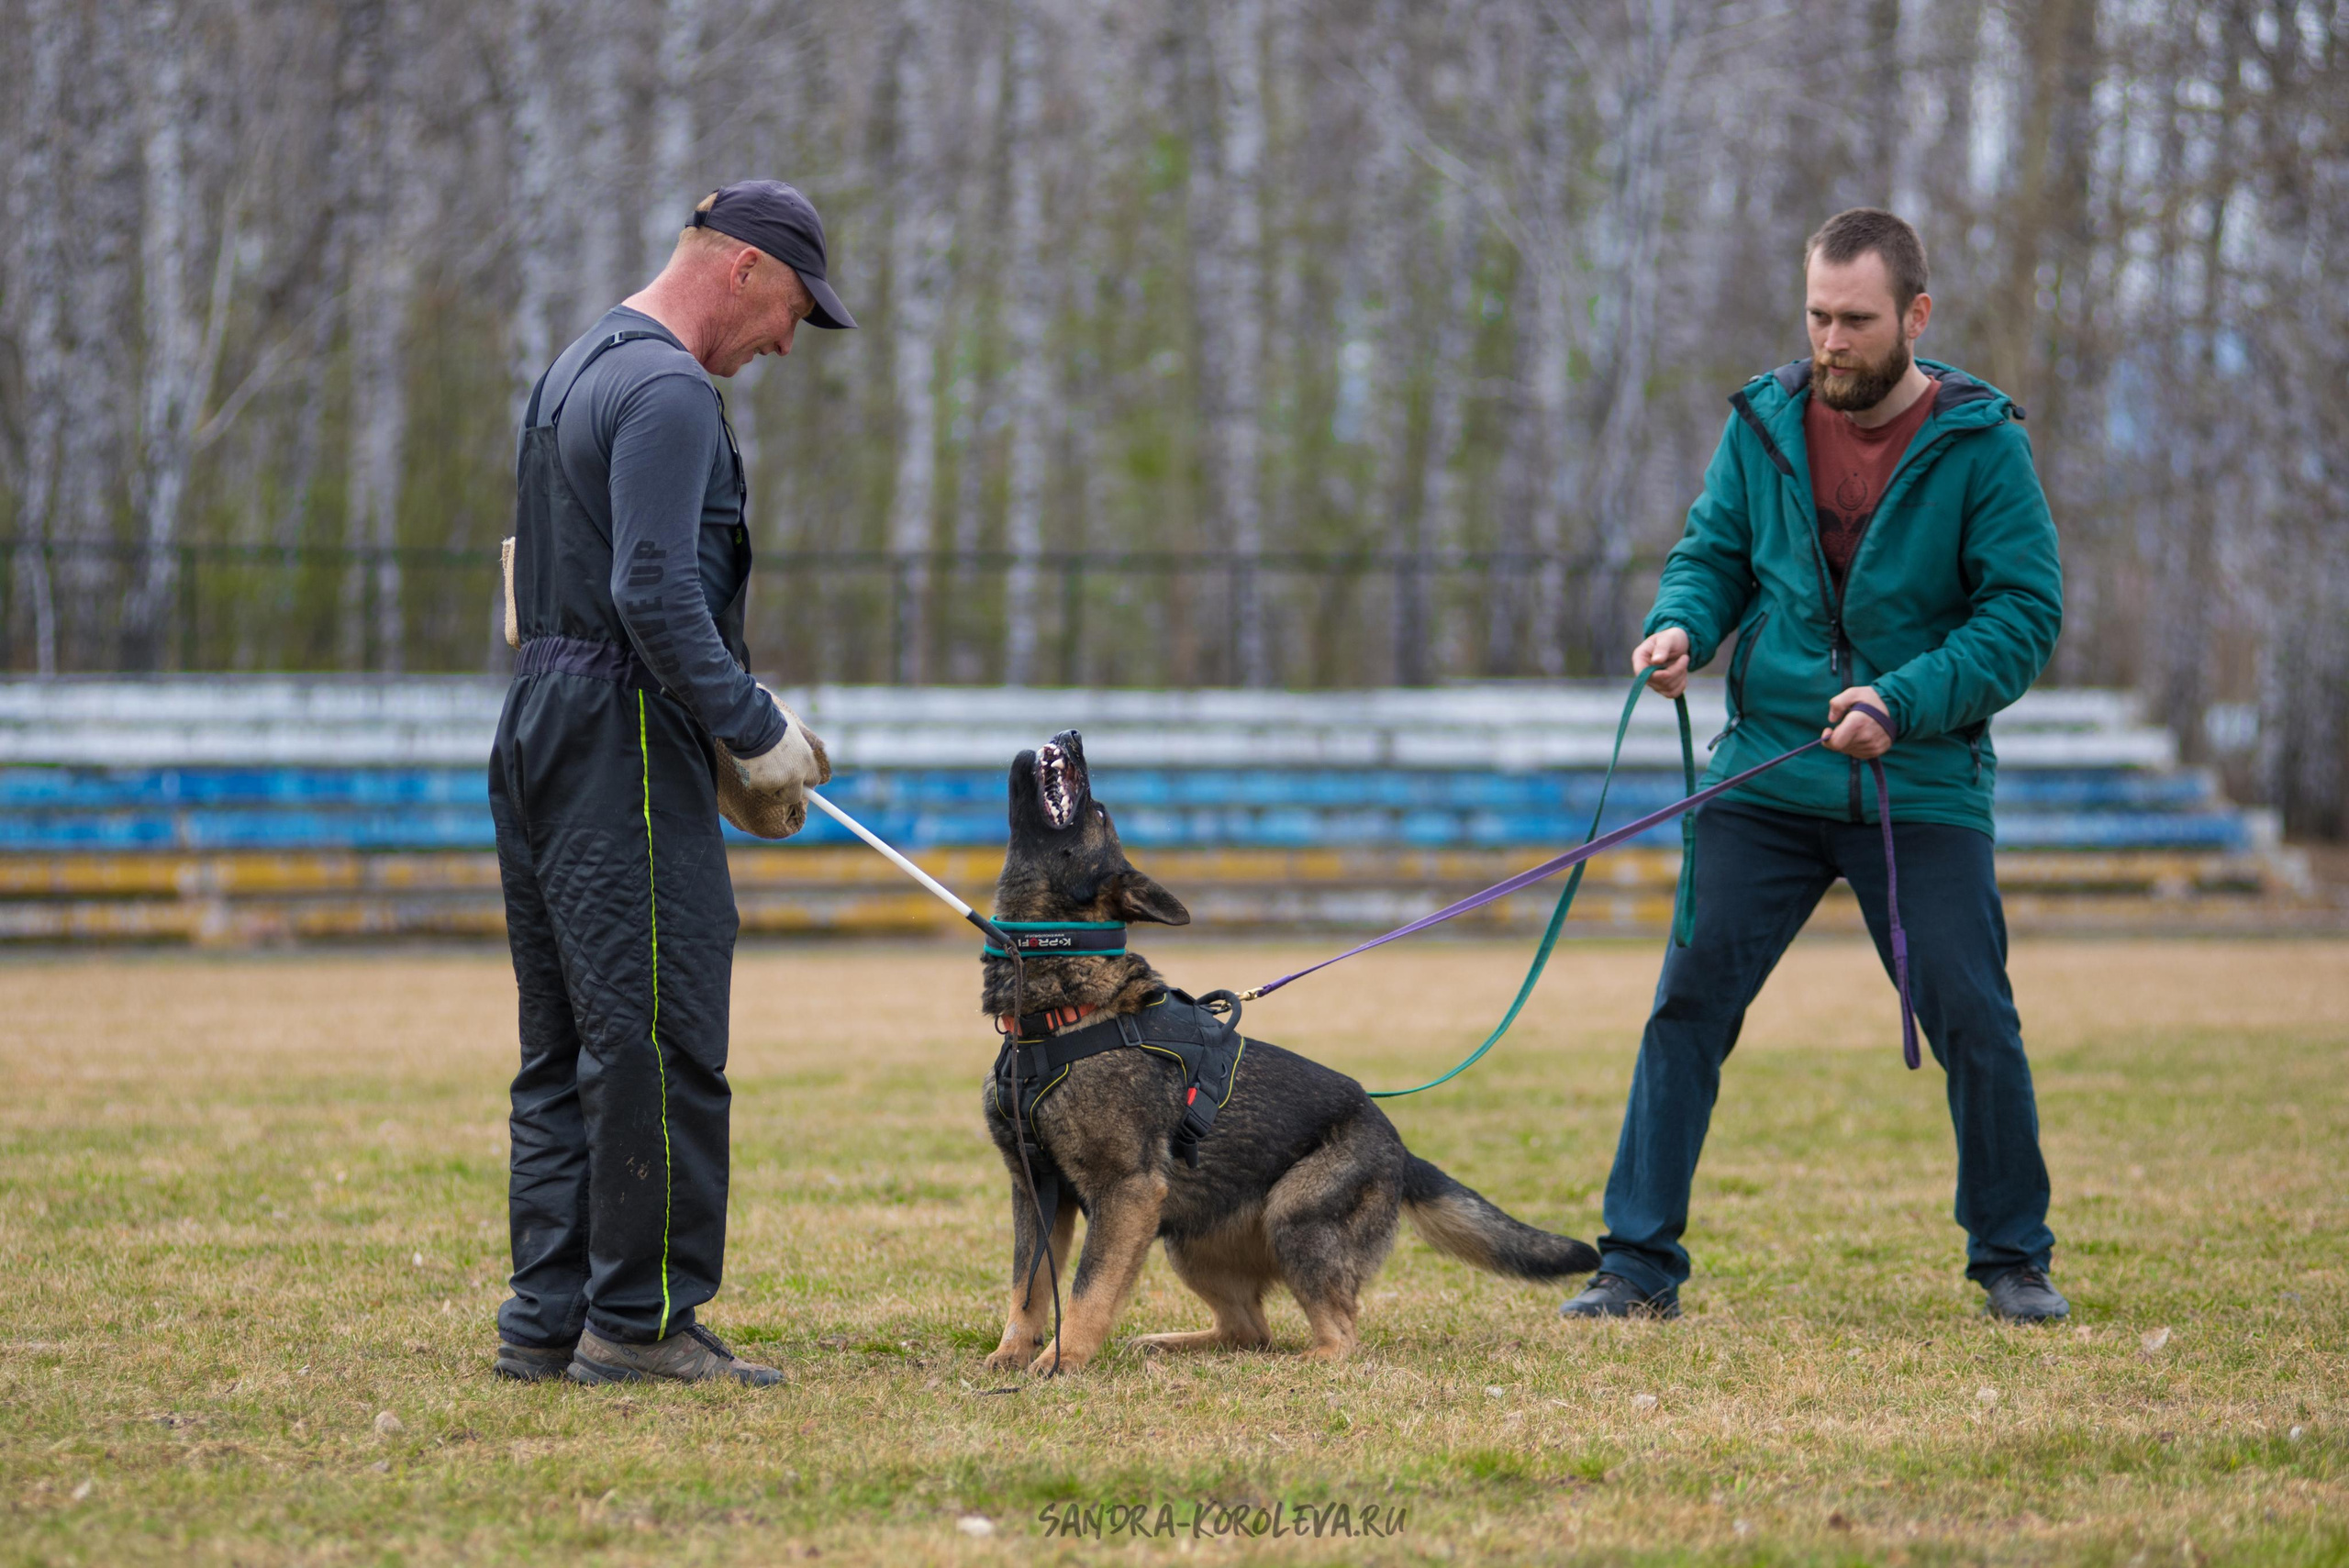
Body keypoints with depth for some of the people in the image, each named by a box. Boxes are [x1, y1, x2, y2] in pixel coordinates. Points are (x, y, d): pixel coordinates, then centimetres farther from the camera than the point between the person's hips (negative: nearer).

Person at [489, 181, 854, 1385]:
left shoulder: (583, 368, 19)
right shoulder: (669, 391, -13)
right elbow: (656, 592, -22)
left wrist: (732, 724, 20)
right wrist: (757, 735, -14)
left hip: (541, 729, 10)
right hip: (623, 744, -10)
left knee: (565, 1046, 11)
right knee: (660, 1037, -7)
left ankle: (548, 1317, 13)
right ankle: (641, 1320, -6)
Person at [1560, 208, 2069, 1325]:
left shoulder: (1979, 444, -6)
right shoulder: (1765, 420, 3)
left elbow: (2025, 613, -7)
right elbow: (1712, 552, 12)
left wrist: (1906, 702, -20)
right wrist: (1681, 626, -11)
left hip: (1923, 785, -2)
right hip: (1767, 776, 2)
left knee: (1973, 1020, -1)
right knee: (1688, 1003, -3)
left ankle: (2012, 1257, 18)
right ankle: (1638, 1258, 4)